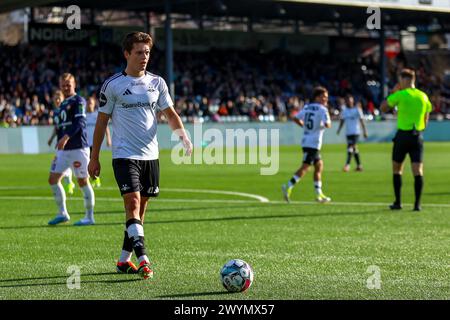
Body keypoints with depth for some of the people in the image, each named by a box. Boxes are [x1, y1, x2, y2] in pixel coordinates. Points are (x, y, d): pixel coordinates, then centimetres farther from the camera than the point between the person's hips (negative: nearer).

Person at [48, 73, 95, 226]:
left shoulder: (78, 101, -7)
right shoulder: (62, 104, 18)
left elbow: (80, 122, -19)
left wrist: (66, 137, -29)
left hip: (78, 148, -8)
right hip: (63, 150, 8)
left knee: (83, 181, -3)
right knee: (53, 179, 5)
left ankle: (89, 217, 5)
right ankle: (62, 213, 14)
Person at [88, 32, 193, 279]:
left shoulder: (157, 83, 8)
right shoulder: (112, 85, -3)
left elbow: (170, 114, 9)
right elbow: (102, 121, 2)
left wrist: (183, 136, -11)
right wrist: (94, 158, 3)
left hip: (150, 155, 5)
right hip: (124, 154, -5)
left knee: (140, 209, 8)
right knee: (133, 203, -17)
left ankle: (124, 260, 18)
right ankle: (143, 260, -23)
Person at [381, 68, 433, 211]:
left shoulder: (399, 95, -8)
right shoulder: (423, 96, 7)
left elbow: (383, 107, 3)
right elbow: (426, 120, 13)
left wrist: (393, 92, 8)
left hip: (402, 135, -3)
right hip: (418, 136, 3)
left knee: (397, 169, 12)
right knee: (418, 171, -1)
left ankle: (398, 202, 12)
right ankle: (417, 204, -7)